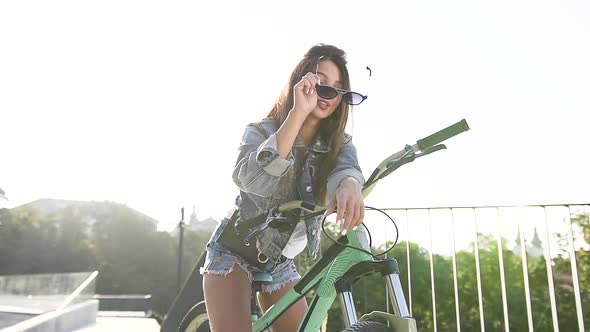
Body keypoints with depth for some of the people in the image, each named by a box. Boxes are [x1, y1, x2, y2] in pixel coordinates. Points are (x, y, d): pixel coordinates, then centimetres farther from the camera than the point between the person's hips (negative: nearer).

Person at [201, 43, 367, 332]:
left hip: (280, 261, 4)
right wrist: (297, 114, -45)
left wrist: (349, 184, -56)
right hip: (235, 253, -4)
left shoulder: (338, 145, -6)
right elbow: (253, 180, -37)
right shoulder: (261, 131, -16)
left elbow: (346, 167, -30)